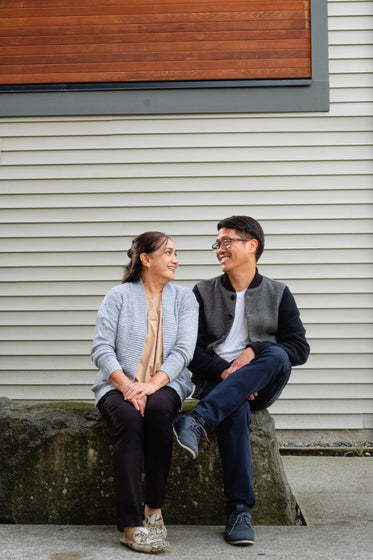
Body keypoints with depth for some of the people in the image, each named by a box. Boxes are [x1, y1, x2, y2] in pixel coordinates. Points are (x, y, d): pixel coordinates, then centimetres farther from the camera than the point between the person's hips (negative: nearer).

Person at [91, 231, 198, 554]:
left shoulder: (184, 298, 11)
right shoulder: (119, 296, 6)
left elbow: (183, 350, -3)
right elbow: (101, 349, -3)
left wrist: (152, 384, -19)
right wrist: (126, 385, -20)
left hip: (165, 385, 1)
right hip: (119, 384, -1)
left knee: (158, 408, -34)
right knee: (129, 418, -34)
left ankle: (155, 509, -24)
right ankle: (131, 525, -34)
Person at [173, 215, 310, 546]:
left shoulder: (278, 293, 12)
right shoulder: (204, 292, 13)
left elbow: (300, 348, 3)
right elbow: (192, 350, 4)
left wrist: (255, 351, -13)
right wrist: (225, 371, -15)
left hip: (261, 386, 1)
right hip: (217, 383, -1)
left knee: (277, 356, -34)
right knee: (236, 408, -37)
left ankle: (198, 421, -43)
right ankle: (240, 510, -34)